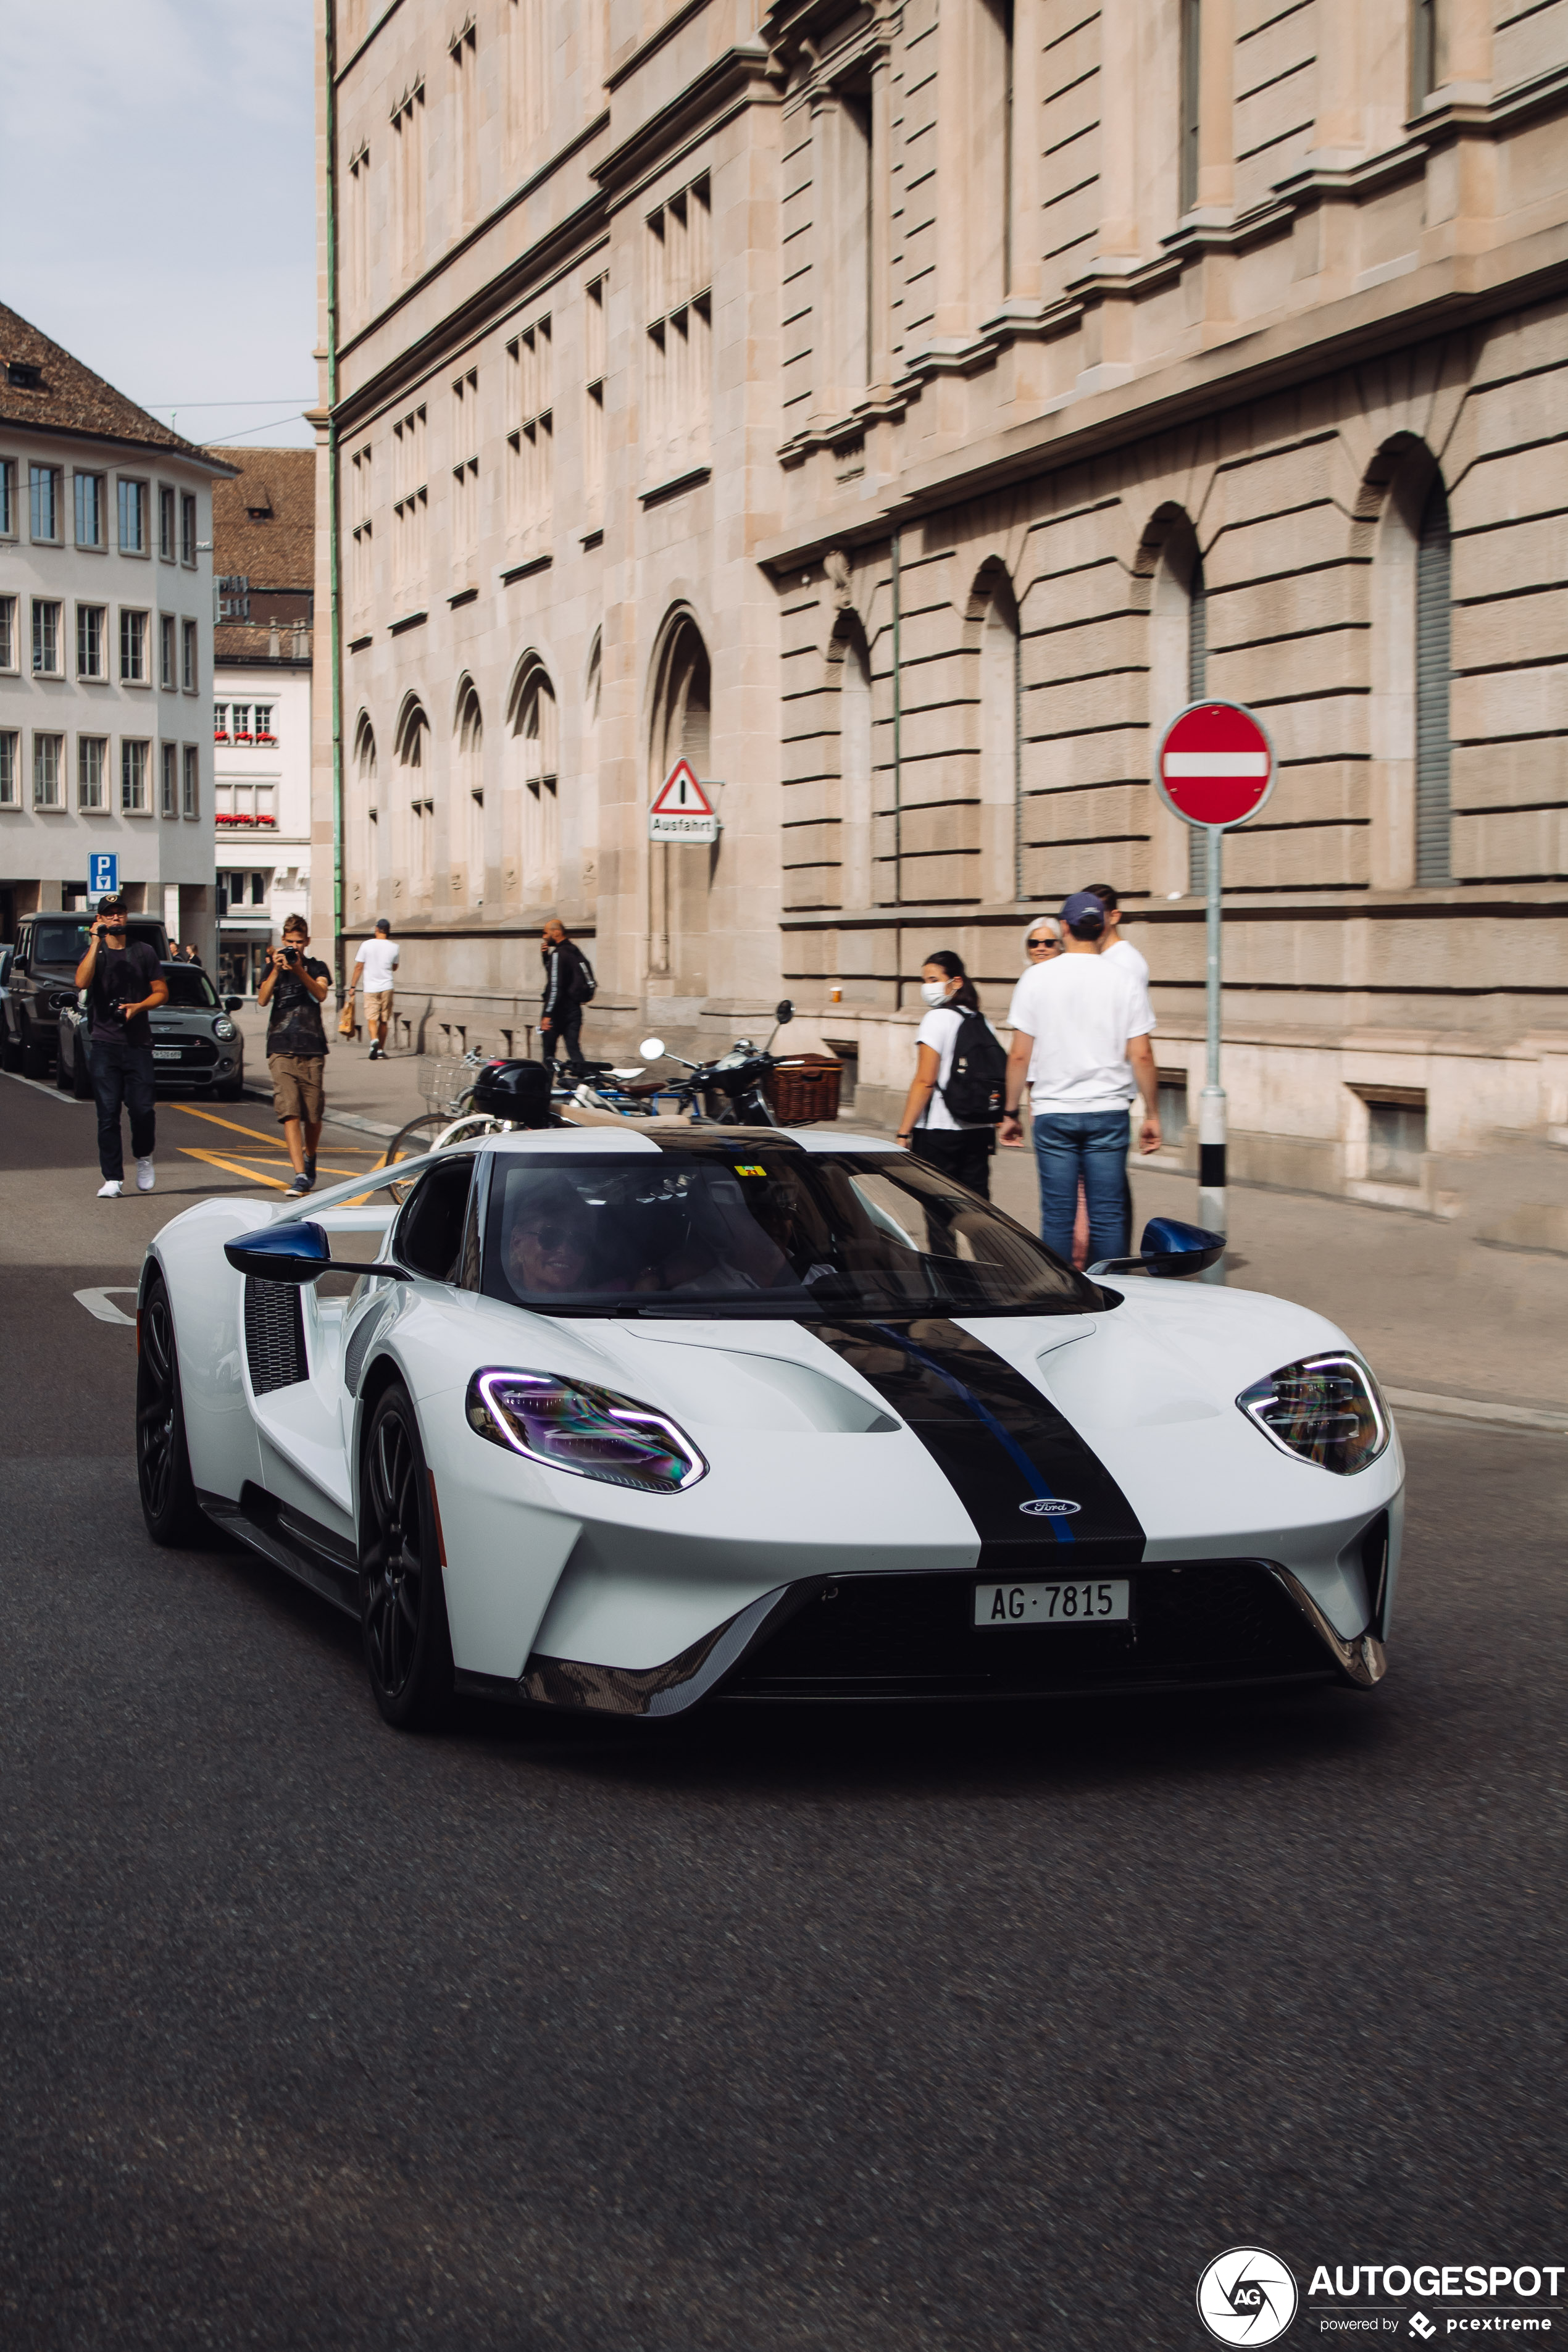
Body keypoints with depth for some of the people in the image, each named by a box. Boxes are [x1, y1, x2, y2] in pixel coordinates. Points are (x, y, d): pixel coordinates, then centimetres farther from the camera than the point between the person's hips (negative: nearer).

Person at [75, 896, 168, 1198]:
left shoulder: (144, 952, 11)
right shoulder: (95, 953, 6)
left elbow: (161, 992, 12)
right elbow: (82, 982, -14)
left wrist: (138, 1007, -6)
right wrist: (96, 943, -14)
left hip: (138, 1043, 1)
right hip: (104, 1043, -1)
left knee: (143, 1108, -7)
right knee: (108, 1113, -4)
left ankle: (144, 1157, 21)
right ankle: (112, 1179, -1)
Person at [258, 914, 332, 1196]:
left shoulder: (316, 966, 11)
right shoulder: (274, 966, 12)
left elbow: (321, 993, -8)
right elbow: (262, 999, -2)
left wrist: (299, 971, -21)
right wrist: (276, 971, -14)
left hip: (312, 1047, 1)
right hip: (282, 1048, -1)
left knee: (313, 1114, 4)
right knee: (289, 1112, -14)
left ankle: (310, 1160, 33)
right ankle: (300, 1175, -19)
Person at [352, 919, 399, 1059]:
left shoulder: (367, 945, -5)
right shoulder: (393, 948, 0)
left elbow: (359, 967, -3)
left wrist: (353, 986, 4)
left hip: (370, 988, -2)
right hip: (387, 987, 2)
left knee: (372, 1019, -4)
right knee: (383, 1021, 11)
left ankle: (374, 1040, -31)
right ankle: (381, 1050, 17)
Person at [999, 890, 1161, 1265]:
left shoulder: (1037, 978, -1)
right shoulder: (1124, 979, 0)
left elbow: (1019, 1056, -1)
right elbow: (1142, 1056, -2)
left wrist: (1011, 1112, 9)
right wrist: (1152, 1115, 8)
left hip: (1053, 1112, 0)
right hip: (1109, 1113, 0)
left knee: (1057, 1216, 3)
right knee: (1108, 1214, 3)